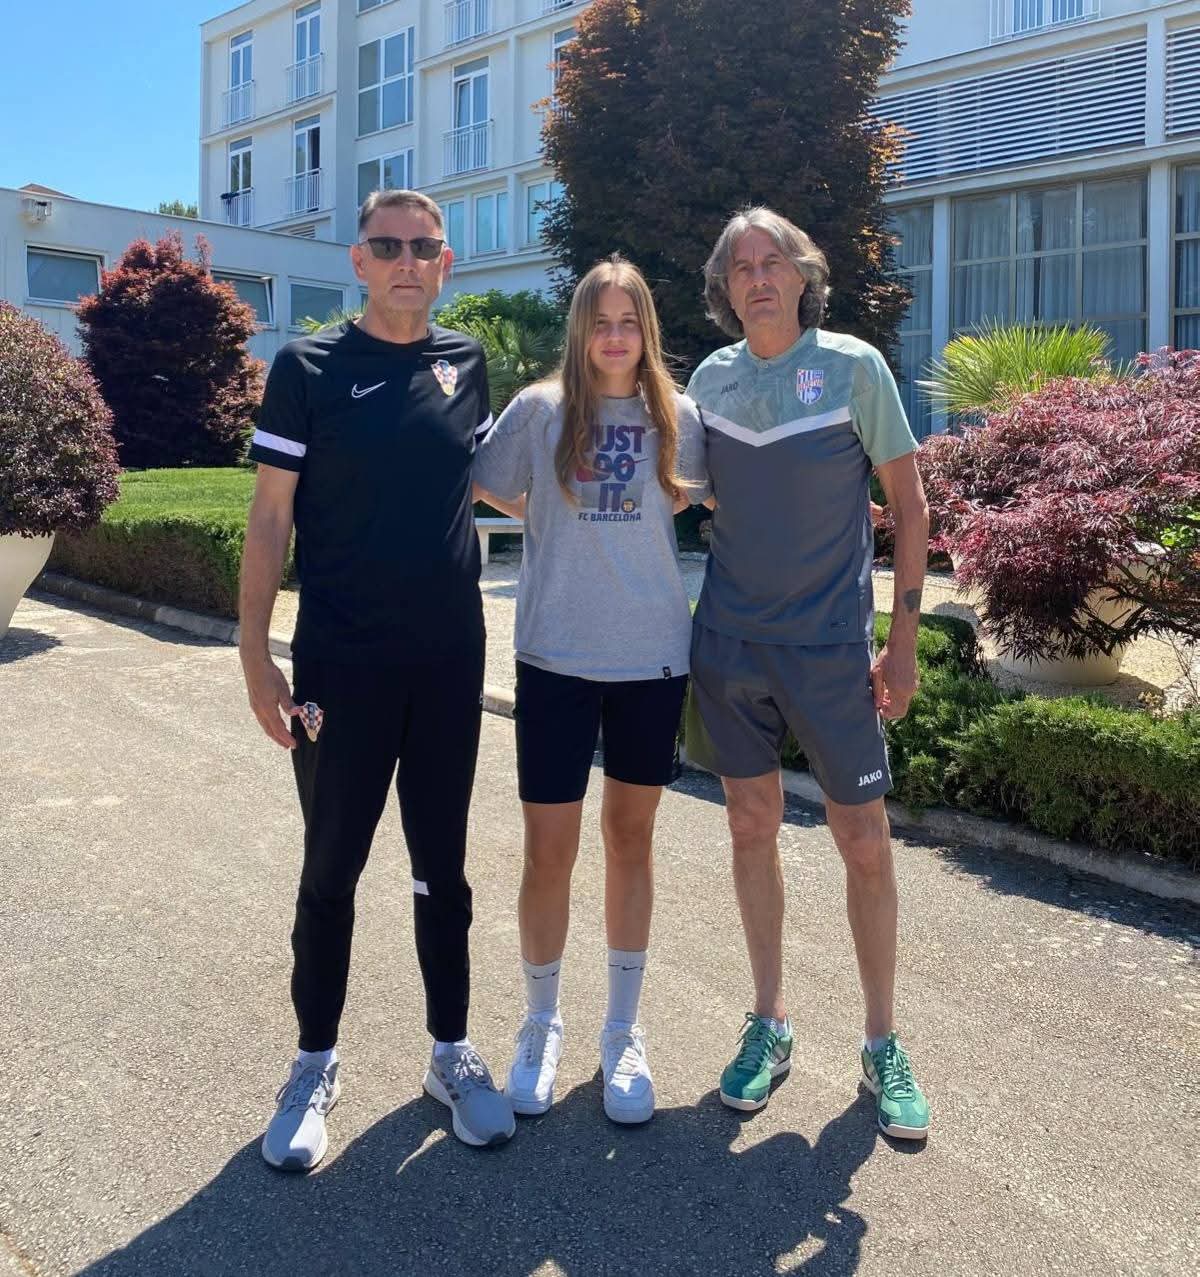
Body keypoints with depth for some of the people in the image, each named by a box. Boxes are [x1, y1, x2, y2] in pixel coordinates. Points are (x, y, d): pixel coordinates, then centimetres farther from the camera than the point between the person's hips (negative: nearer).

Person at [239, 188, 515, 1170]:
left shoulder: (465, 363, 7)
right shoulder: (309, 368, -3)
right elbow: (270, 518, -4)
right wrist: (256, 653, -9)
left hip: (450, 660, 3)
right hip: (340, 665, -3)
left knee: (443, 864, 12)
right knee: (332, 866, 7)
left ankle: (452, 1051, 28)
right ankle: (316, 1063, 25)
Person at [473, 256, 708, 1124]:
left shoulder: (677, 418, 3)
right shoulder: (541, 411, -2)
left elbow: (699, 496, 18)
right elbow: (486, 489, 5)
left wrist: (629, 522, 4)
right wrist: (571, 526, 3)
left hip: (654, 659, 2)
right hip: (557, 659, -1)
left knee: (630, 839, 12)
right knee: (549, 854, 1)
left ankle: (624, 1032, 28)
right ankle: (542, 1025, 26)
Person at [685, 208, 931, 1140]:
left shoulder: (853, 366, -6)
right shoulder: (711, 376, 4)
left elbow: (908, 503, -3)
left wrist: (904, 639, -7)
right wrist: (690, 619, 8)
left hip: (831, 644, -3)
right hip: (731, 642, 3)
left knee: (865, 841, 2)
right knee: (753, 828, 10)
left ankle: (883, 1044, 20)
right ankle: (770, 1023, 26)